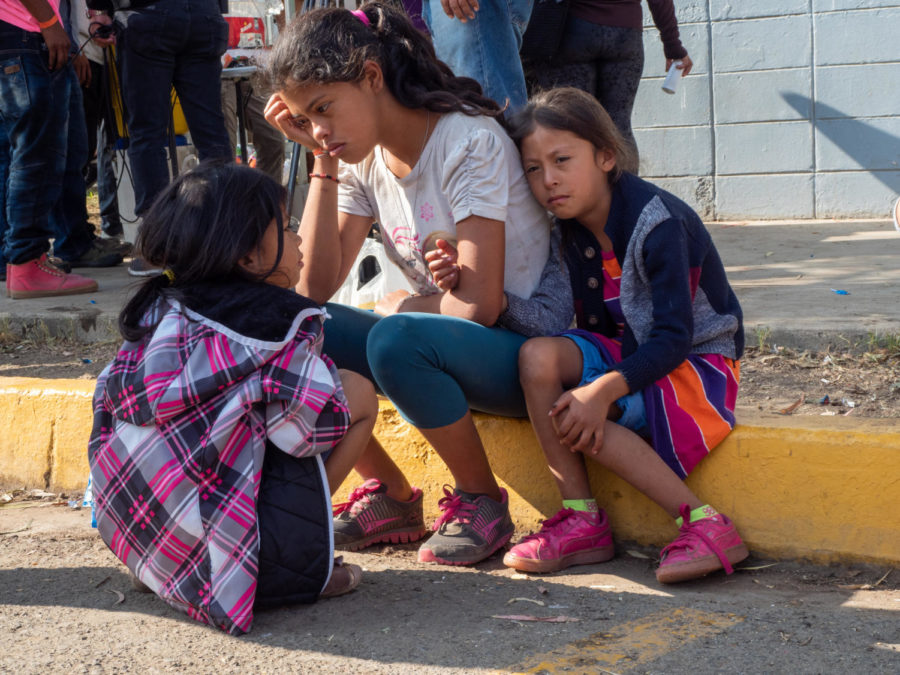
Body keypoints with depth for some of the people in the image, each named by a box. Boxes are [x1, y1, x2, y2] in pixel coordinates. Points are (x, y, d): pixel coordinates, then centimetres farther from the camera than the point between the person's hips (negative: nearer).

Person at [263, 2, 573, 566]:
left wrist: (399, 306, -5)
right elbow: (316, 287, -8)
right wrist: (323, 160, -9)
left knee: (396, 339, -35)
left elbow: (479, 305, -24)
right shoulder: (363, 159, 3)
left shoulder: (468, 142, -19)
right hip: (442, 341, 7)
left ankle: (482, 502, -12)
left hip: (528, 351, -7)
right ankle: (392, 498, 2)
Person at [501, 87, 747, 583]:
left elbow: (673, 339, -24)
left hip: (697, 361, -7)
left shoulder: (656, 223, -21)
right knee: (538, 356, -22)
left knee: (577, 417, -28)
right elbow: (590, 324, 1)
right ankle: (582, 522, -18)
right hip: (626, 351, 7)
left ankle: (705, 525, -22)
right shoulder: (571, 226, 2)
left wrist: (603, 389, -37)